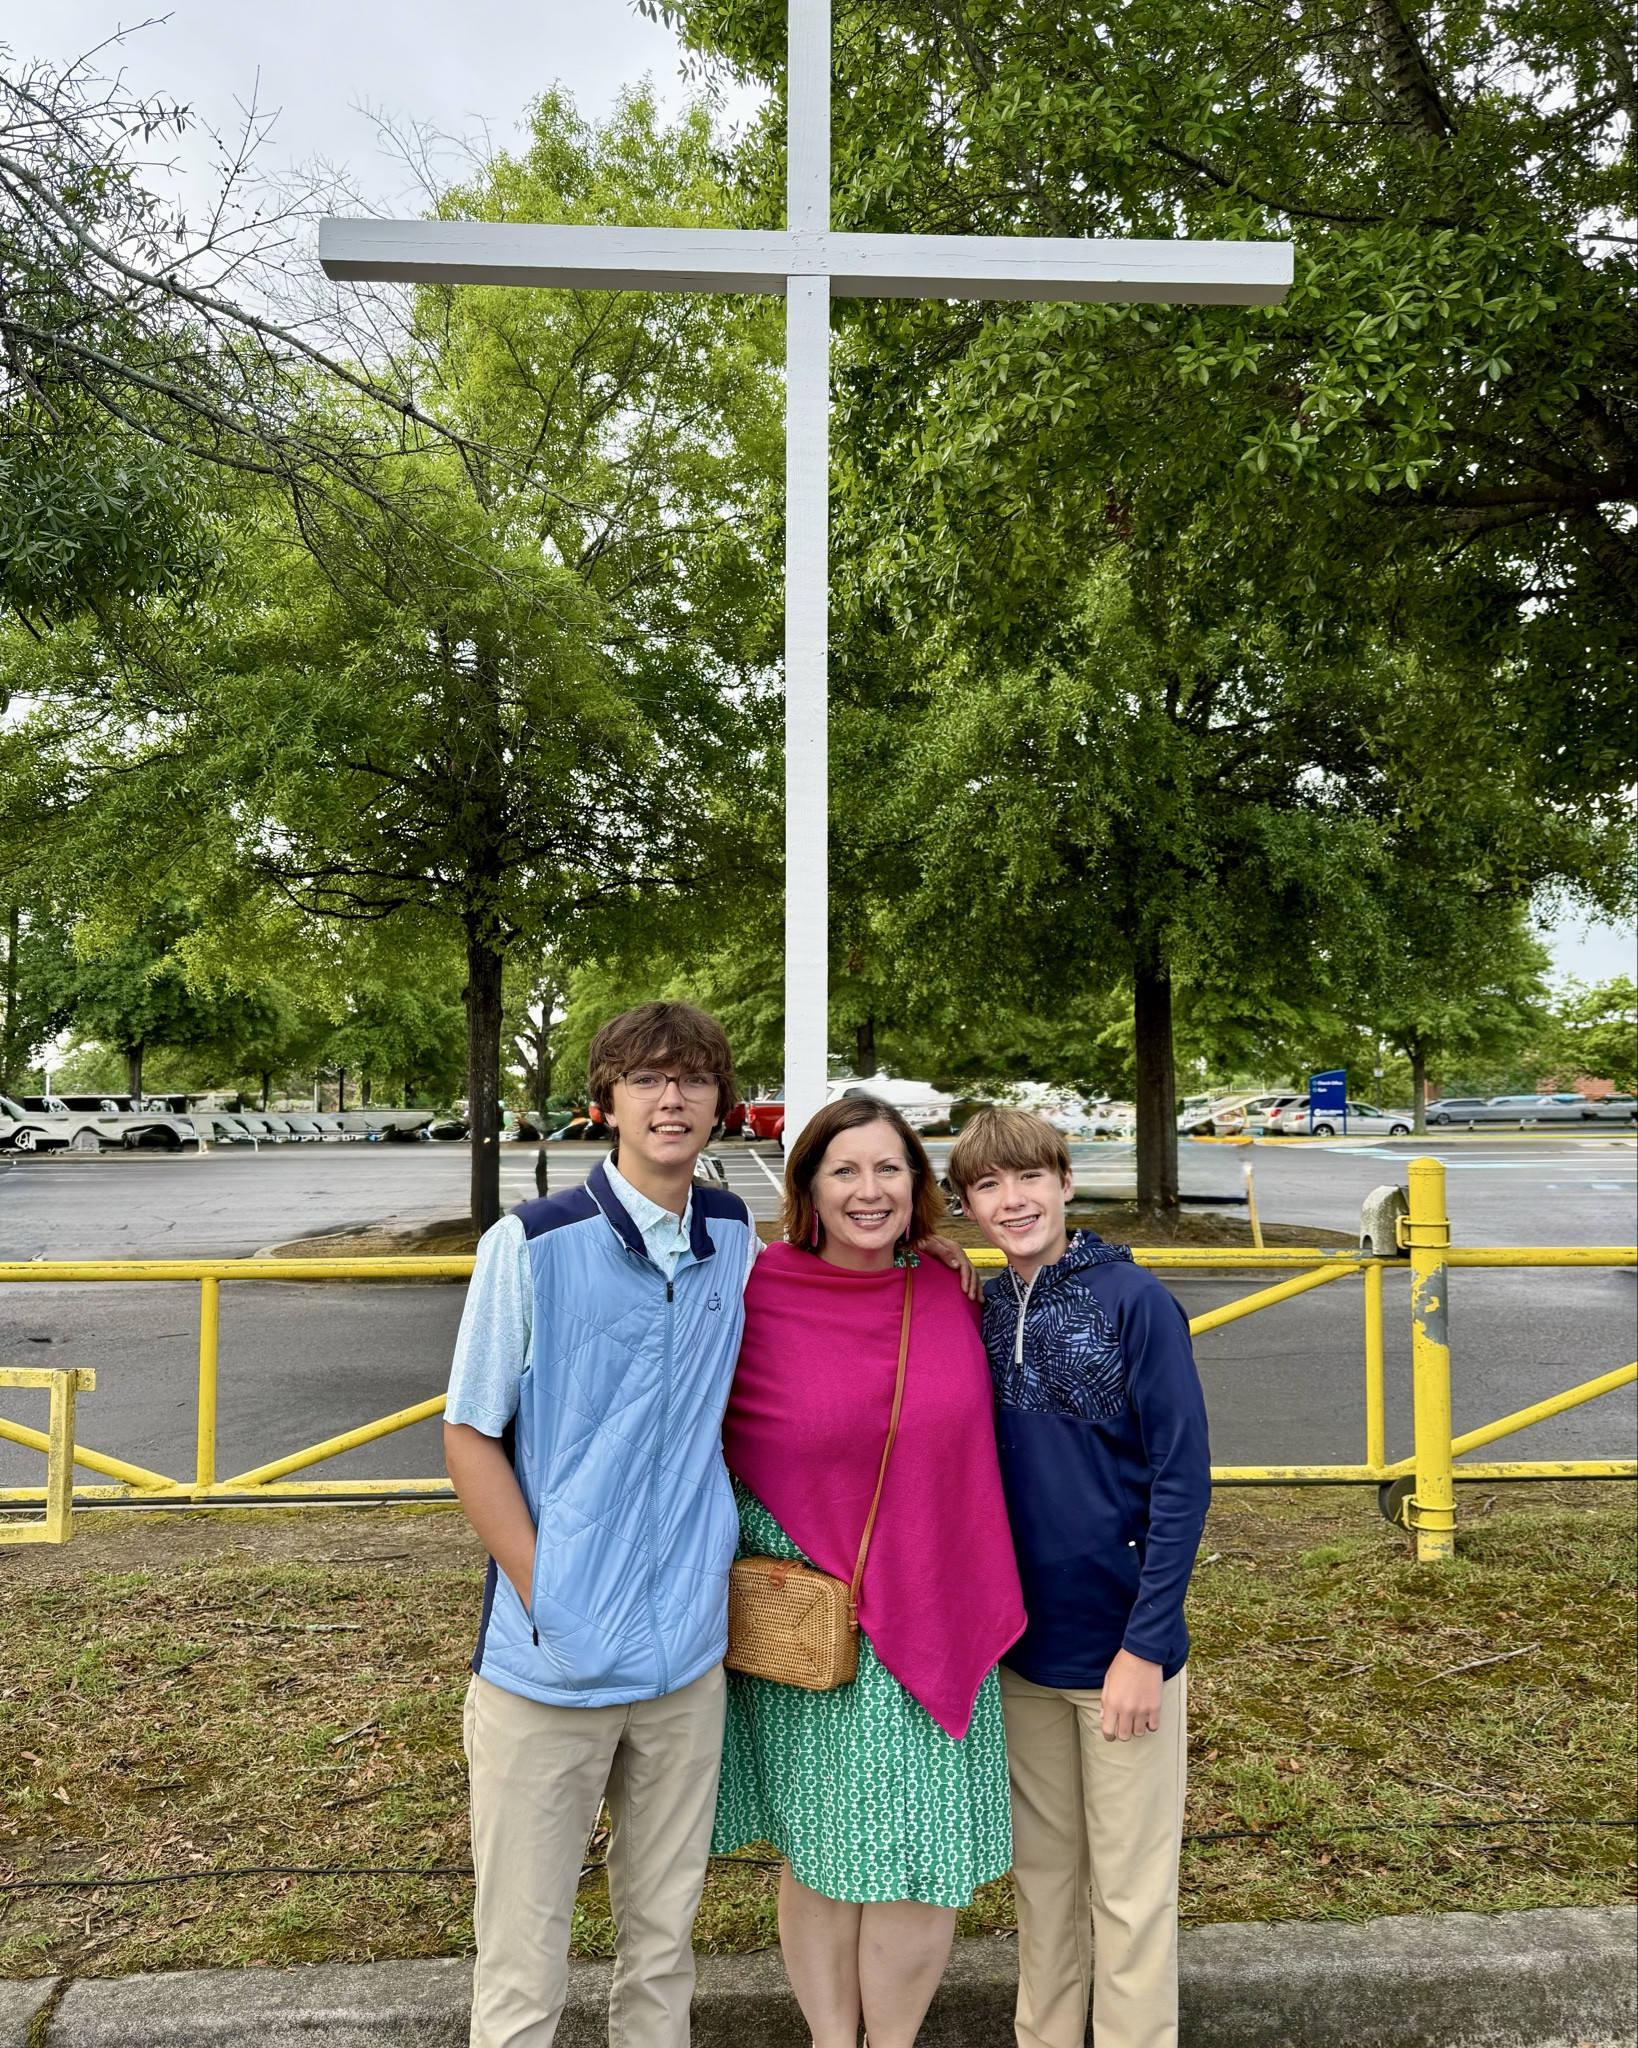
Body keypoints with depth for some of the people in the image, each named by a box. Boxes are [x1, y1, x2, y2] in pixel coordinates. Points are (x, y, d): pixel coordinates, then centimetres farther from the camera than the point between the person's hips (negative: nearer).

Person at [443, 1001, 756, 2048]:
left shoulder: (736, 1237, 1)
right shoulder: (531, 1245, -12)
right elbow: (470, 1441, -7)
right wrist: (549, 1601, -12)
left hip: (688, 1656, 4)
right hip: (546, 1663, -4)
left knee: (665, 1939, 20)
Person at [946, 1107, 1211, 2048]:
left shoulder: (1134, 1299, -14)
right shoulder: (982, 1310, 1)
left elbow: (1183, 1478, -13)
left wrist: (1146, 1644, -15)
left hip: (1122, 1645, -5)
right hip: (1020, 1648, 5)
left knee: (1130, 1888, 11)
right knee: (1041, 1868, 21)